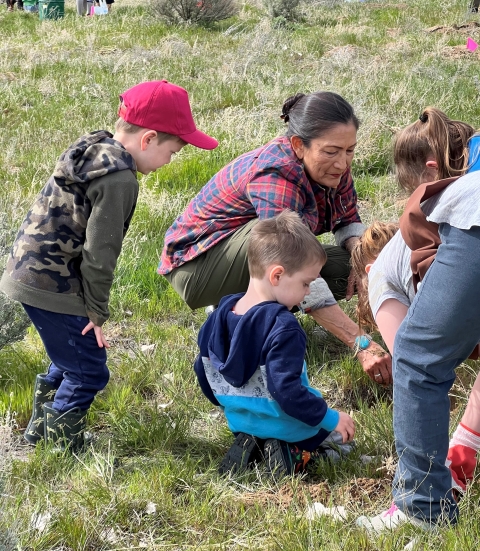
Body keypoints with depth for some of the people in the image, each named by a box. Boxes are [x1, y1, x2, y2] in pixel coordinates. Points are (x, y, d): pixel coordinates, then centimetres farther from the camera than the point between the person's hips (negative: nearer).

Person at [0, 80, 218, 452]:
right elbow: (99, 253, -20)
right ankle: (62, 452, 12)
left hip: (30, 273, 10)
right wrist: (97, 311, -8)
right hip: (54, 287, -10)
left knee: (71, 359, 25)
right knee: (89, 374, 2)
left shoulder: (92, 152, 9)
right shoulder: (118, 179, -22)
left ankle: (40, 431, 38)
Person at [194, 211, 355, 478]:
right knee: (343, 431, 16)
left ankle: (250, 442, 6)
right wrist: (331, 419, -19)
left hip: (240, 419, 7)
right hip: (284, 424, -7)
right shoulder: (283, 328, -27)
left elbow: (204, 369, 8)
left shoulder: (222, 313, -3)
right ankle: (295, 452, -7)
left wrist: (230, 404, 23)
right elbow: (287, 390, -31)